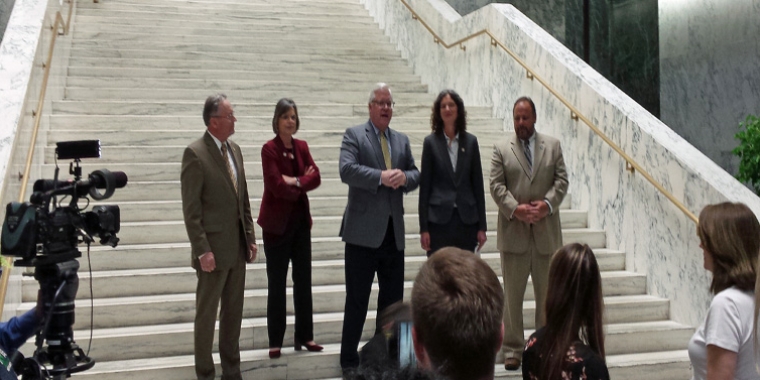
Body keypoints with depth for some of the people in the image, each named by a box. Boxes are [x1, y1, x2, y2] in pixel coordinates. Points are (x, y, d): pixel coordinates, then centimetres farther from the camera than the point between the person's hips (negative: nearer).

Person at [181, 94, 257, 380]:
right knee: (207, 314, 6)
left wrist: (250, 237, 10)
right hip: (214, 248, -7)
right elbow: (191, 209, -15)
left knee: (234, 312, 15)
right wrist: (202, 251, -18)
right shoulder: (195, 153, -13)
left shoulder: (234, 150, 9)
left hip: (238, 248, 7)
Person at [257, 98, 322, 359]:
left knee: (303, 280, 9)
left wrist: (295, 181, -17)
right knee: (277, 284, 2)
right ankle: (275, 341, 10)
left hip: (301, 220, 6)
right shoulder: (269, 148, -10)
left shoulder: (302, 146, 8)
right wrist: (302, 183, -7)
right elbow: (276, 185, -19)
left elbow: (315, 177, -2)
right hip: (277, 222, -6)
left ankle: (304, 336, 19)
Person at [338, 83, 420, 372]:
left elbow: (416, 174, 11)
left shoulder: (402, 140, 15)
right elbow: (347, 170, -17)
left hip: (394, 232, 6)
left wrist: (404, 177, -11)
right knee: (357, 299, 2)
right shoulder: (354, 135, -1)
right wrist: (381, 177, -25)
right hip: (363, 231, -5)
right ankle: (349, 359, 13)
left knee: (393, 297, 13)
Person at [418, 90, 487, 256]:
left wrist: (482, 226, 4)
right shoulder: (431, 142, 1)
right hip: (439, 220, -2)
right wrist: (423, 228, -4)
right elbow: (424, 186, 0)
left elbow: (478, 184, 7)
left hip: (466, 220, 2)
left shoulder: (470, 141, 6)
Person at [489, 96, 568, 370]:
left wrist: (547, 204, -13)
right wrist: (515, 208, -16)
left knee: (547, 293, 9)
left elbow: (561, 181, 3)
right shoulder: (501, 149, 5)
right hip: (513, 232, -1)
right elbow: (496, 186, -2)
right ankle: (512, 349, 12)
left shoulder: (553, 146, 9)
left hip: (546, 231, 2)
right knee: (512, 294, 3)